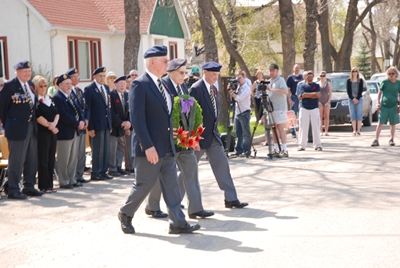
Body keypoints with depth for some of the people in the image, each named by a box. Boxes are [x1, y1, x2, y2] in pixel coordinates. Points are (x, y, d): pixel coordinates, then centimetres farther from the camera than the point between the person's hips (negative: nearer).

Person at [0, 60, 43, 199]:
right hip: (18, 128, -7)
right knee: (16, 161, -2)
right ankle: (13, 190, 6)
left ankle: (29, 187, 22)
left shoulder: (31, 84, 10)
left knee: (32, 159, 12)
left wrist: (33, 122, 12)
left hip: (32, 127, 7)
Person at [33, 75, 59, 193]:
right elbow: (38, 116, -14)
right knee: (43, 159, -4)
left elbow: (57, 113, 9)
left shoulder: (50, 99, 16)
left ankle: (50, 185, 13)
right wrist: (49, 126, -11)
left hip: (53, 132, 7)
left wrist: (54, 123, -9)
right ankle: (44, 186, 0)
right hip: (42, 132, -7)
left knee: (51, 159, 8)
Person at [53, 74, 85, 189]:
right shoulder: (57, 97, -13)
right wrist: (77, 124, -17)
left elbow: (78, 110, 14)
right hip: (64, 132, -9)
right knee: (63, 159, 0)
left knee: (73, 158, 13)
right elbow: (63, 115, -21)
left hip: (75, 131, 9)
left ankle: (72, 180, 21)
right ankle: (64, 182, 8)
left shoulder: (71, 96, 14)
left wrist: (82, 121, -5)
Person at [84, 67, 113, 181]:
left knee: (106, 149, 9)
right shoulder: (89, 89, -8)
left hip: (107, 123, 6)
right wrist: (90, 127, -14)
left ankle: (103, 172, 17)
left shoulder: (106, 88, 12)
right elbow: (87, 109, -10)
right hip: (96, 124, -6)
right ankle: (95, 174, 7)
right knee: (97, 150, -1)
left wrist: (111, 123, 11)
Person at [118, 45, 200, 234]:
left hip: (167, 147, 8)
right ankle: (125, 214, 23)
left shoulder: (161, 84, 13)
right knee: (145, 184, 2)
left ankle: (178, 223, 10)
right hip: (150, 147, -8)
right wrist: (148, 146, -23)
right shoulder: (140, 85, -13)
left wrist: (171, 141, 14)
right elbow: (137, 118, -19)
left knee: (171, 185, 7)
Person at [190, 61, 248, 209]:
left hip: (213, 135, 8)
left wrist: (214, 131, 15)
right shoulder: (196, 89, -16)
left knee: (222, 164, 4)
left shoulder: (213, 89, 11)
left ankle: (231, 199, 7)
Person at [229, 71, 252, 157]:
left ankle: (246, 151, -1)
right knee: (238, 133, 10)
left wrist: (232, 93, -14)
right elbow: (235, 98, 10)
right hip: (237, 112, 8)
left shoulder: (246, 88, -9)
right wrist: (232, 92, -4)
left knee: (246, 133, -3)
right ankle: (239, 151, 15)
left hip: (244, 113, -8)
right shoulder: (238, 88, 15)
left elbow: (239, 98, -20)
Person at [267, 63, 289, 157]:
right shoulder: (270, 81, 17)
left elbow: (285, 91, -23)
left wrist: (272, 89, -28)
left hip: (280, 108, -7)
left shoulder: (280, 80, -6)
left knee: (281, 128, -8)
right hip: (271, 108, 7)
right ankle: (276, 149, 11)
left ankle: (284, 150, -8)